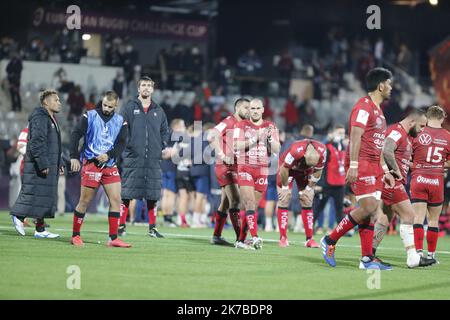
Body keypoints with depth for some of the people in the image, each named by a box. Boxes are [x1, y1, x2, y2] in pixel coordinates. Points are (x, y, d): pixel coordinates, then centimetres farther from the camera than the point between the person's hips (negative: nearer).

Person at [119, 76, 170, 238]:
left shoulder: (158, 111, 14)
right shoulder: (130, 108, 4)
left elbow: (165, 130, 21)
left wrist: (164, 146, 7)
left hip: (153, 159, 3)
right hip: (132, 158, -3)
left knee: (152, 195, 5)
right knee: (126, 194, -3)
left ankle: (152, 227, 12)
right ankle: (121, 226, 3)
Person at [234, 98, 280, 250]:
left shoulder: (270, 126, 8)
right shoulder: (242, 125, 1)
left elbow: (277, 150, 0)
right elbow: (236, 145, -13)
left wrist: (270, 137, -17)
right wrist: (254, 139, -23)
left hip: (262, 170, 3)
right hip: (245, 168, -3)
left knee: (253, 206, 4)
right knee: (249, 203, -16)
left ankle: (241, 240, 10)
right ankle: (255, 237, -24)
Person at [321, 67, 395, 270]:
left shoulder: (377, 110, 22)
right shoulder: (364, 106, -9)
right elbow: (355, 137, -17)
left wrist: (385, 171, 23)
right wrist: (353, 166, -24)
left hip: (374, 166, 10)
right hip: (361, 164, -9)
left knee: (371, 211, 3)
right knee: (368, 208, -16)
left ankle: (367, 259, 3)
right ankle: (330, 241, -5)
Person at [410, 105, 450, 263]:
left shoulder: (418, 133, -5)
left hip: (418, 179, -1)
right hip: (437, 181, 1)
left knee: (418, 218, -1)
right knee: (433, 220, 11)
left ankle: (419, 252, -11)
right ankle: (431, 254, 16)